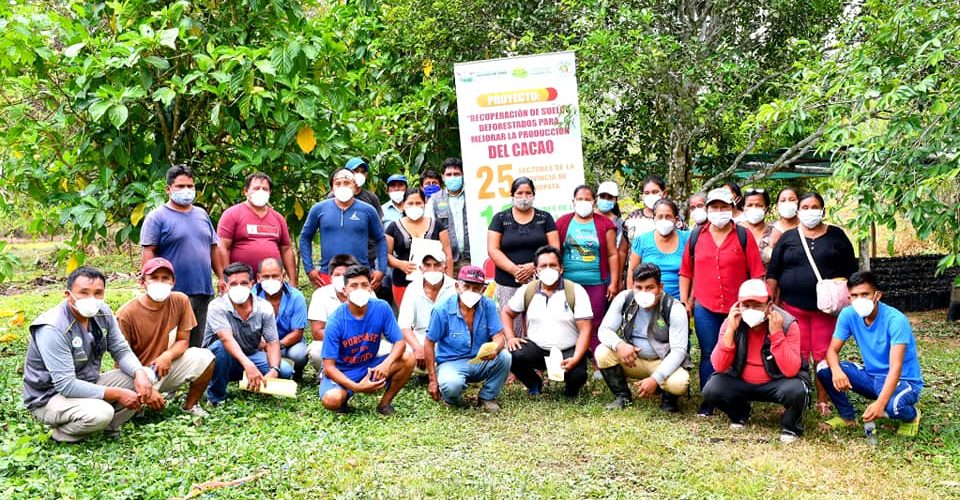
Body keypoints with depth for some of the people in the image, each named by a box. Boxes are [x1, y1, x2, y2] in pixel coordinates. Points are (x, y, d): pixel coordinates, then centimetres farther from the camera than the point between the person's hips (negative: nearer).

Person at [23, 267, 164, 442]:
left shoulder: (102, 312, -7)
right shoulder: (53, 329, -27)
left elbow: (122, 350, 0)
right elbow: (66, 385, -29)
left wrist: (140, 373, -22)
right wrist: (116, 394, -28)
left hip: (88, 385, 7)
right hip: (49, 398, -7)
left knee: (142, 380, -10)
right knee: (100, 413, -34)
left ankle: (108, 427, 3)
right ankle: (63, 434, -4)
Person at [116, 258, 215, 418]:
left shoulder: (180, 301, -7)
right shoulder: (126, 313, -16)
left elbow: (183, 341, -1)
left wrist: (168, 355, -24)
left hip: (168, 367, 3)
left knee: (204, 358, -22)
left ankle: (190, 405, 4)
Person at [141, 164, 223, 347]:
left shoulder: (202, 214, 16)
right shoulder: (157, 217, -3)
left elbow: (213, 248, 19)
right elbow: (148, 253, -9)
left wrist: (221, 277, 13)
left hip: (203, 291, 6)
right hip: (174, 292, -6)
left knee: (196, 344, 13)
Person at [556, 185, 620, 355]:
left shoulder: (604, 224, 3)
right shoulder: (563, 222, 6)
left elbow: (612, 254, 3)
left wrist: (614, 282, -2)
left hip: (596, 284, -1)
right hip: (568, 283, 1)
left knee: (595, 326, 2)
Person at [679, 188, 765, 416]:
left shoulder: (744, 236, 1)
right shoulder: (696, 236, 6)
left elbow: (756, 273, 0)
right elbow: (686, 272, 10)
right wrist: (685, 302, 6)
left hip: (737, 308, -1)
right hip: (705, 307, 1)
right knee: (708, 354, 7)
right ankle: (707, 401, 16)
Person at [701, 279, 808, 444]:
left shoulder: (787, 324, -19)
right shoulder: (731, 322, -12)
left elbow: (791, 371, -27)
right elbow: (719, 367, -19)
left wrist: (776, 334, -35)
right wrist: (731, 330, -28)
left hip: (777, 382, -2)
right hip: (740, 382, 3)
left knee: (795, 390, -34)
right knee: (711, 390, -22)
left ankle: (790, 426, 1)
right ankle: (739, 414, 12)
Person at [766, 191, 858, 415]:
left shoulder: (836, 236, 8)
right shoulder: (788, 238, 8)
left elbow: (851, 270, 11)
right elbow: (773, 273, 7)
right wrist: (770, 301, 3)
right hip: (793, 306, 0)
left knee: (824, 355, 2)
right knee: (797, 355, 1)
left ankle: (823, 401, 12)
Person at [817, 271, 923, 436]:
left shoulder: (895, 320, -26)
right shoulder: (848, 315, -11)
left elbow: (896, 367, -33)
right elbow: (833, 350, -9)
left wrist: (880, 403, -46)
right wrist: (836, 370, -35)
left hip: (903, 380, -5)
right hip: (871, 376, 5)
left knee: (892, 406, -38)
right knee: (823, 368, -15)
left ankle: (911, 415, 2)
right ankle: (848, 416, 7)